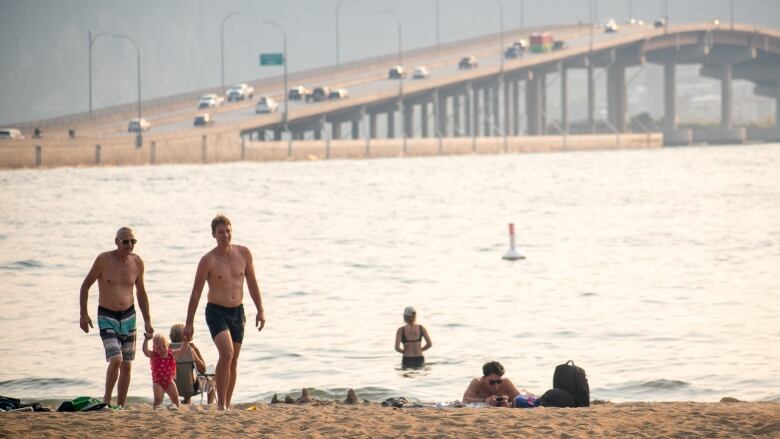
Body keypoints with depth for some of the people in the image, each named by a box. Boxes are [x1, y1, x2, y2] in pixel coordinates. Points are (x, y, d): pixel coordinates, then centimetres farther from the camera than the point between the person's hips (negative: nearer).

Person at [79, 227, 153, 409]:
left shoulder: (137, 262, 0)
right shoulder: (104, 260, -11)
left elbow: (141, 292, 13)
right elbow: (86, 285, -2)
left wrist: (147, 321, 11)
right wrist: (83, 314, -7)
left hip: (128, 316, 4)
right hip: (107, 317, -4)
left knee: (127, 365, 5)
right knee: (116, 359, -20)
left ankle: (120, 406, 14)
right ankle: (106, 399, -2)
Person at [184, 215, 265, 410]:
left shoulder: (243, 253, 1)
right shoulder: (208, 260, -10)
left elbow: (252, 283, 12)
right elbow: (196, 293, -6)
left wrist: (260, 310, 9)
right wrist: (189, 324, -6)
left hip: (237, 312, 5)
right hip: (216, 312, -5)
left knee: (233, 362, 9)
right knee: (226, 353, -24)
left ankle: (227, 405, 20)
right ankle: (221, 403, -19)